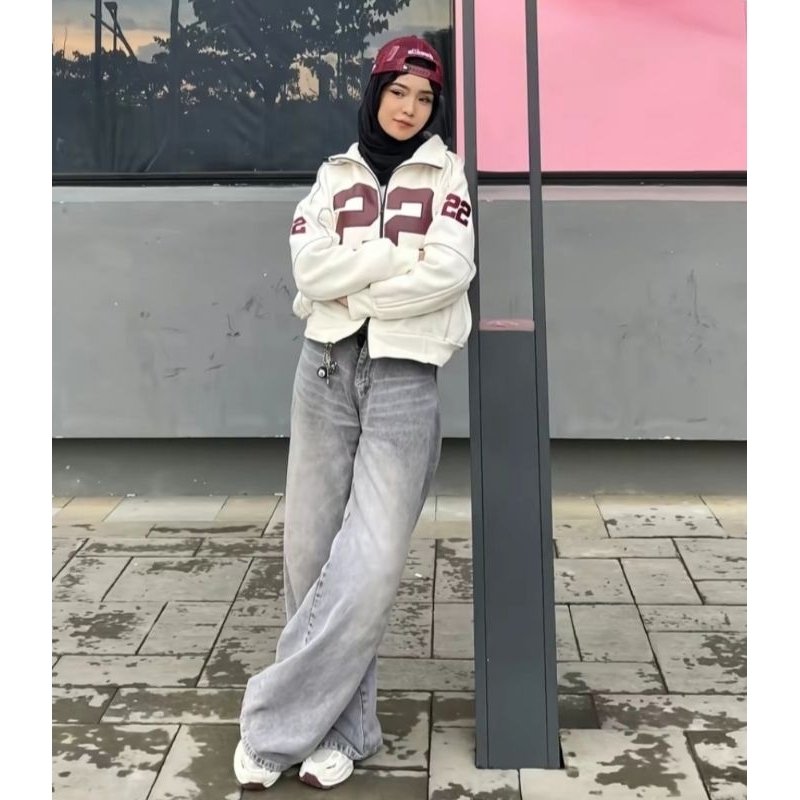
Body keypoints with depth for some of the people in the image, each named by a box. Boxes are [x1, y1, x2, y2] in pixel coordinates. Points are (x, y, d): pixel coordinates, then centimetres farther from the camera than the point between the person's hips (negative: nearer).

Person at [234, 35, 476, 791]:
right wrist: (400, 253, -9)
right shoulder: (335, 175, 13)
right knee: (314, 551, 3)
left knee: (370, 565, -9)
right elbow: (311, 268, -3)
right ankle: (344, 726, 17)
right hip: (326, 372, 3)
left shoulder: (448, 173, 7)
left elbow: (448, 271, -10)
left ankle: (277, 721, 4)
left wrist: (351, 285, -5)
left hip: (406, 378, -2)